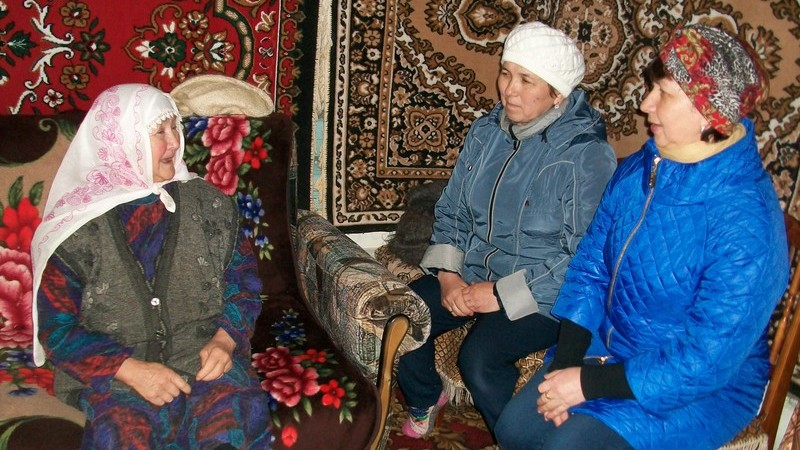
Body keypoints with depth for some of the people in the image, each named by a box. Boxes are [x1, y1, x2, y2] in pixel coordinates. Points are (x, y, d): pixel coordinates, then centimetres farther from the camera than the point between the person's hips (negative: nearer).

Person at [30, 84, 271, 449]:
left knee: (236, 414, -28)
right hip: (111, 369, -1)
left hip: (203, 358, 2)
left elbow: (244, 282, 11)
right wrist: (130, 370, -14)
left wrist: (223, 341, -8)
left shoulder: (210, 204, 6)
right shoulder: (73, 227, -1)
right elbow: (58, 330, -1)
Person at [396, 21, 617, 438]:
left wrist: (502, 293, -20)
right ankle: (424, 399, 17)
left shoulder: (587, 156, -17)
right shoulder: (486, 131, 3)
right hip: (473, 274, 6)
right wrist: (447, 275, -6)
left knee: (478, 356, -28)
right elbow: (451, 210, 10)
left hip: (543, 295, -6)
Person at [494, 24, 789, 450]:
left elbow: (707, 360, -26)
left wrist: (589, 382, -21)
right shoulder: (636, 169, -5)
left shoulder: (747, 222, -28)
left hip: (702, 387, -6)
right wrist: (565, 363, -10)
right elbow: (590, 266, 1)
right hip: (612, 348, 6)